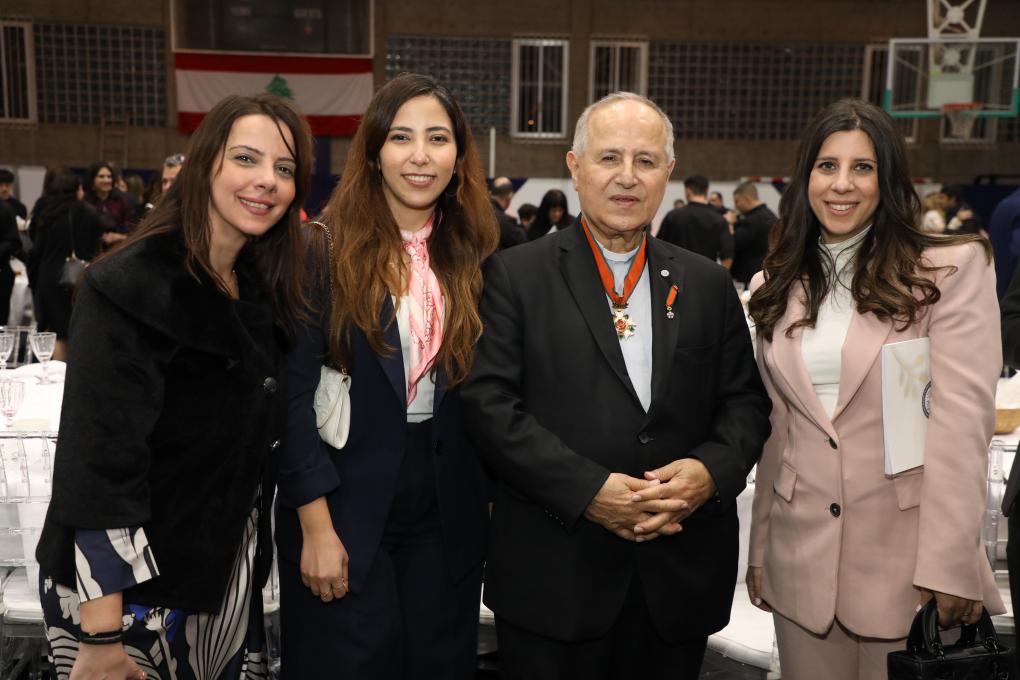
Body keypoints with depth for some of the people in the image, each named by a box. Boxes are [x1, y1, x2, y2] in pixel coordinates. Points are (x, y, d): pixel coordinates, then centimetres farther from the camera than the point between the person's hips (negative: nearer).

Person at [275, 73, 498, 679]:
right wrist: (316, 527, -12)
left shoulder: (477, 258, 4)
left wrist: (494, 505, 6)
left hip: (449, 517, 4)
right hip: (345, 509, -3)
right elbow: (294, 391, -10)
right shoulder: (326, 250, -8)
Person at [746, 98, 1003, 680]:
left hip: (906, 559, -3)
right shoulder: (780, 287, 8)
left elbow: (962, 424, -11)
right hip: (801, 561, 4)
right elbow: (775, 429, 10)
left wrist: (948, 567, -16)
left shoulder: (954, 268, -5)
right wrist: (759, 549, 11)